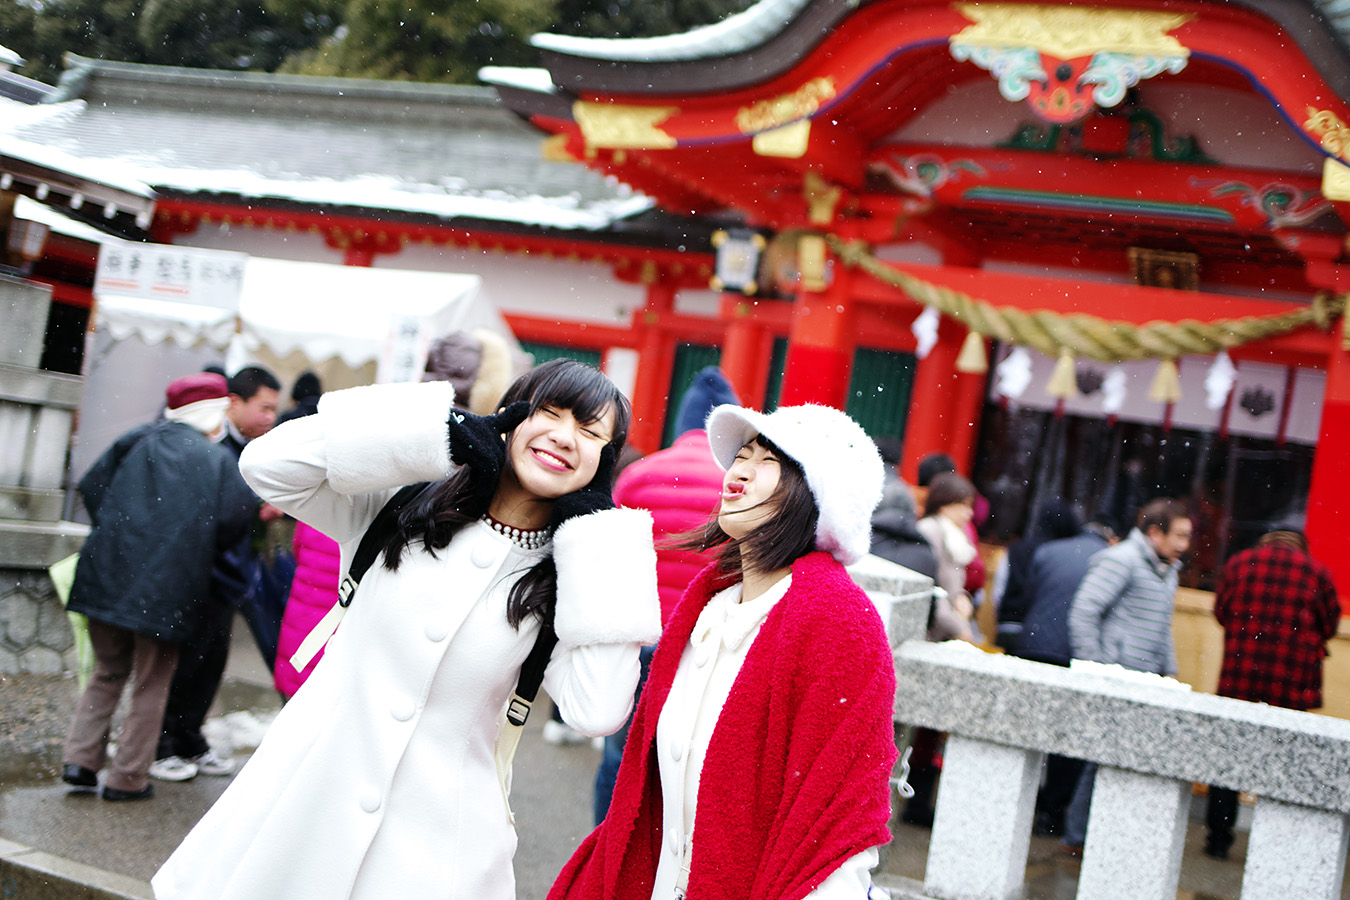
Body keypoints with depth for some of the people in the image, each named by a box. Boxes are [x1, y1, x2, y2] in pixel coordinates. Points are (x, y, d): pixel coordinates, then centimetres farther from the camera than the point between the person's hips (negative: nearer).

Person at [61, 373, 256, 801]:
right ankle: (127, 778, 11)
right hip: (166, 588, -3)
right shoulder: (218, 460, -2)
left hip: (108, 574, 4)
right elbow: (235, 519, -12)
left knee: (108, 673, 20)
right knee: (152, 684, 10)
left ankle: (80, 758, 11)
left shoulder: (137, 440, 8)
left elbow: (91, 487, 8)